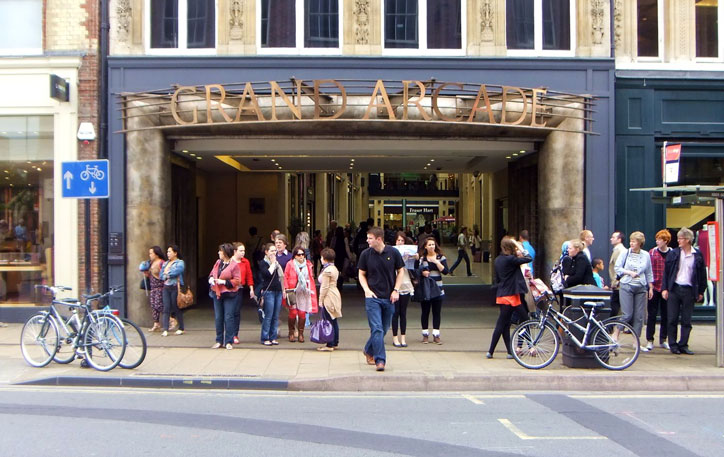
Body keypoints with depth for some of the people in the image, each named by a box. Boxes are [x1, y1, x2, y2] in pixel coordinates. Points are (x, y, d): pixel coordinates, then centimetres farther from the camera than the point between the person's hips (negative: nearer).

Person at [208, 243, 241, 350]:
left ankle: (228, 342, 4)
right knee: (218, 318, 10)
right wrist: (211, 278, -1)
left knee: (228, 318, -4)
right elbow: (212, 273, 21)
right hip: (217, 294, 6)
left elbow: (237, 281, -12)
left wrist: (224, 282, -18)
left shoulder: (234, 265, -10)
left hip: (229, 295, -6)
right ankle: (219, 341, 19)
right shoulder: (218, 262, 10)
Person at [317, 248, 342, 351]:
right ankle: (335, 343, 18)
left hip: (329, 297, -10)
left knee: (329, 322, -7)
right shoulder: (334, 268, 14)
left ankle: (330, 345, -6)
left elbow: (324, 287, -16)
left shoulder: (326, 270, -15)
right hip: (335, 295, 10)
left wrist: (321, 300, -9)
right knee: (334, 321, 13)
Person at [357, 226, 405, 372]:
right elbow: (361, 274, 8)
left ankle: (368, 350, 34)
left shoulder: (393, 252, -2)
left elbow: (400, 271, 7)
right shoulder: (365, 254, -2)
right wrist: (366, 289, -8)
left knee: (384, 329, 13)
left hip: (389, 298, 2)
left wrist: (396, 290, -2)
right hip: (373, 297, -2)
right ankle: (380, 360, -8)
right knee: (377, 329, -11)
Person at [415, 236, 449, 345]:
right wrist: (422, 273, -15)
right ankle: (425, 335, 14)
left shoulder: (441, 257, 3)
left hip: (437, 288, 0)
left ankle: (436, 335, 9)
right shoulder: (421, 258, 3)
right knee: (425, 312, 5)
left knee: (437, 312, 2)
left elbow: (445, 271, -8)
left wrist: (436, 262, -15)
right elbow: (415, 271, 4)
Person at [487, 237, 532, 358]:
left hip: (501, 294, 8)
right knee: (502, 324, -3)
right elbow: (528, 259, -16)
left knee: (505, 324, 9)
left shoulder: (498, 260, 10)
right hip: (510, 295, -8)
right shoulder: (510, 259, -16)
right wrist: (521, 248, -3)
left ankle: (510, 352, 14)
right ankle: (490, 351, 0)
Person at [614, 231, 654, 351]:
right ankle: (615, 334, 9)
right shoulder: (625, 253, 0)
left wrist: (651, 288, 10)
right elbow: (617, 268, 2)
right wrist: (629, 272, -12)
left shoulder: (646, 255, 6)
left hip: (641, 288, 3)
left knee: (639, 316, 3)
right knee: (627, 314, -9)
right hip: (626, 287, -3)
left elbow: (649, 273, 12)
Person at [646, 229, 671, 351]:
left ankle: (663, 340, 21)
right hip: (654, 287, -1)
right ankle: (649, 340, 8)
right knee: (652, 315, 2)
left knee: (665, 315, 9)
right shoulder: (652, 252, 0)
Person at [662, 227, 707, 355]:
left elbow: (702, 274, 7)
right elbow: (666, 271, 3)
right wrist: (664, 288, -3)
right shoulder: (673, 253, 3)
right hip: (674, 289, 0)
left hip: (689, 290, 0)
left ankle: (683, 345, 13)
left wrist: (701, 291, 5)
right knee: (672, 319, 2)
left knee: (686, 321, 4)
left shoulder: (698, 255, 2)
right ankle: (673, 345, 10)